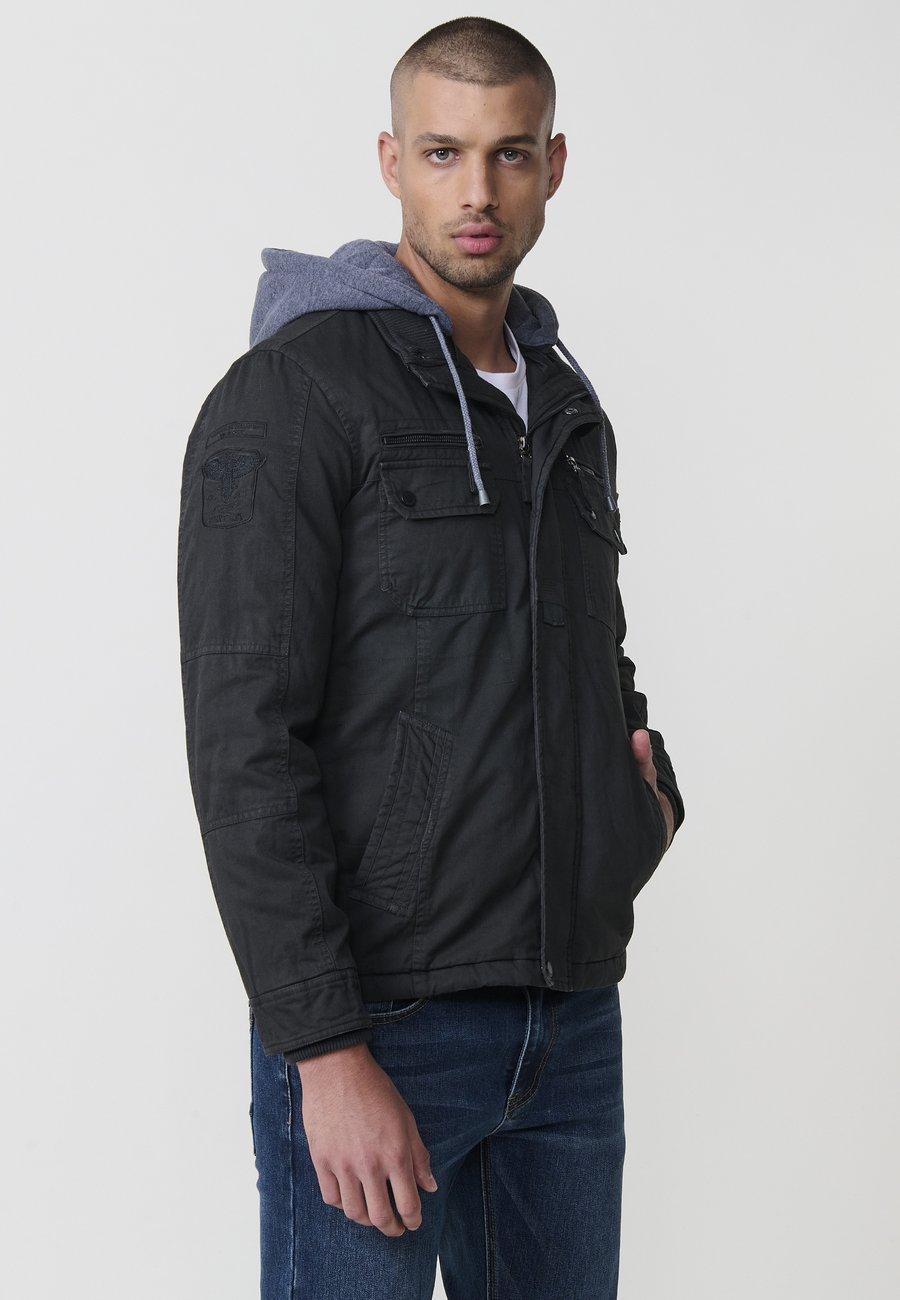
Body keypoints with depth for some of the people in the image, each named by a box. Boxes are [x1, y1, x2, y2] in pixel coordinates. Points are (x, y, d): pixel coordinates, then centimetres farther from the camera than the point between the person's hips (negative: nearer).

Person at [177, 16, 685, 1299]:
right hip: (376, 1016, -7)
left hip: (573, 1020, 7)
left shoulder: (570, 409, 14)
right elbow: (244, 744, -17)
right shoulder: (288, 397, -10)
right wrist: (329, 1049, -21)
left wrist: (653, 788, 6)